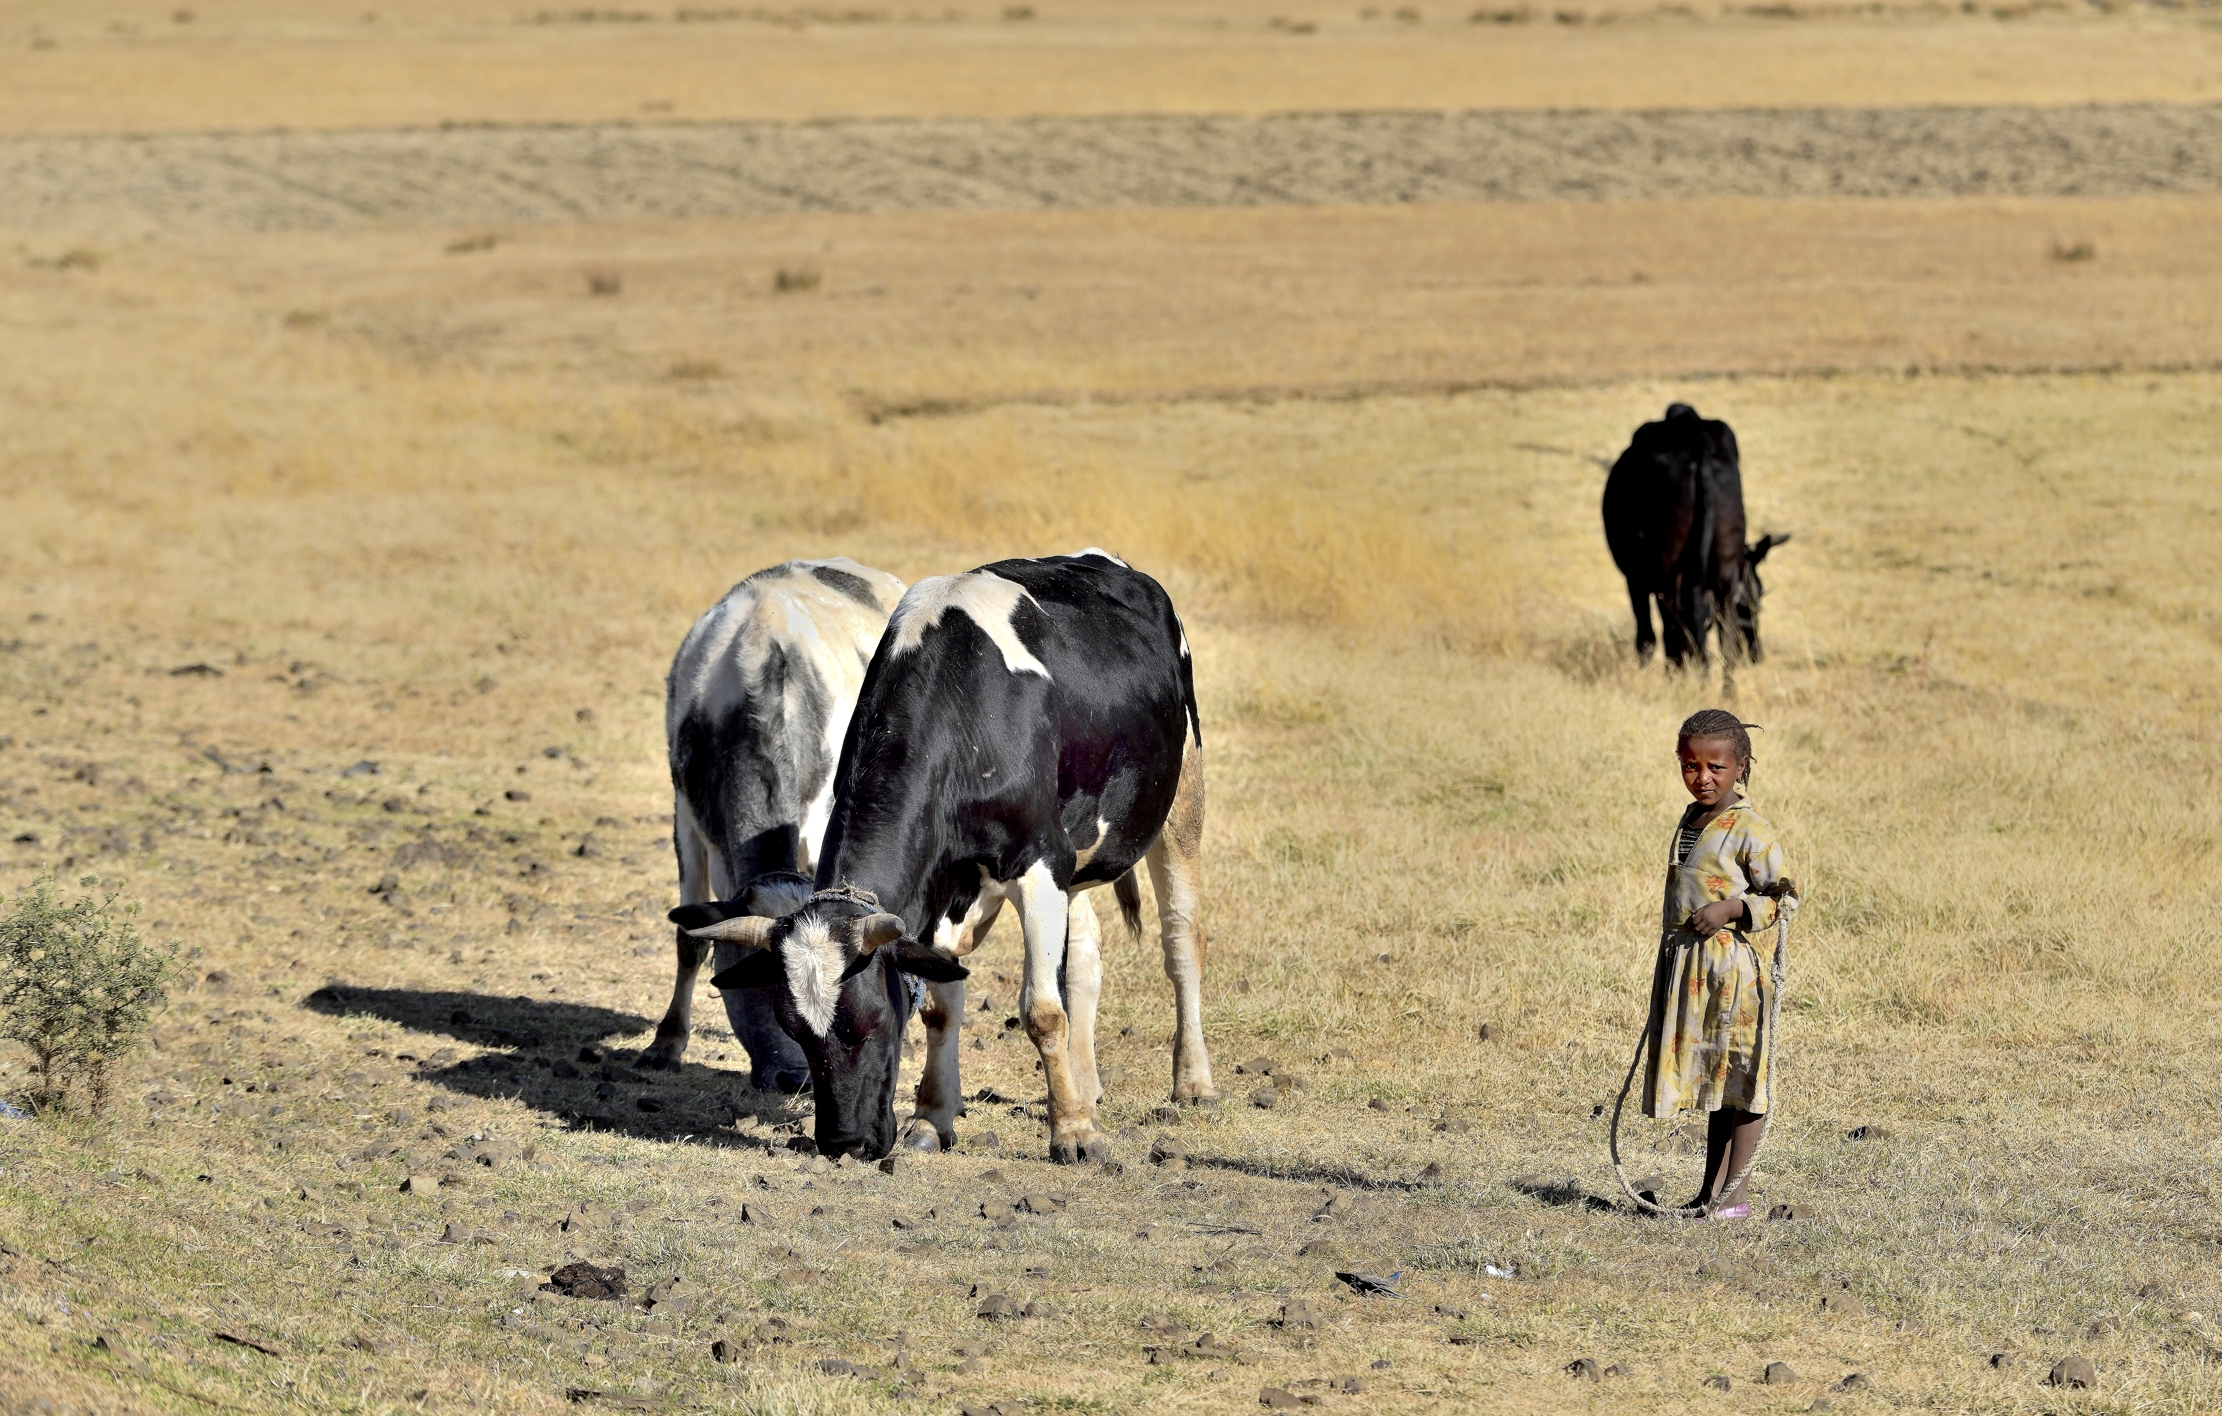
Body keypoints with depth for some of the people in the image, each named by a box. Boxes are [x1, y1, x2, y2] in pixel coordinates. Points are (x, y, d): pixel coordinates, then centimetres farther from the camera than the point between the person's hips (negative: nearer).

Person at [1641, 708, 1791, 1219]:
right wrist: (1666, 961, 22)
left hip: (1730, 963, -8)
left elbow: (1781, 896, -11)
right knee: (1710, 1080, 12)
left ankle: (1732, 1191, 2)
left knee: (1738, 1081, -2)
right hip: (1684, 967, 8)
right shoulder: (1690, 821, 15)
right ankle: (1710, 1190, 16)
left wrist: (1731, 908, -23)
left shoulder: (1750, 829, -10)